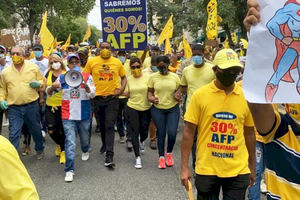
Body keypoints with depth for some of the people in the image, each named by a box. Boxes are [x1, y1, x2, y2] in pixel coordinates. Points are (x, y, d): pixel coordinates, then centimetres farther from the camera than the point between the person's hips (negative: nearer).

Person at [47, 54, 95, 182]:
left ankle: (85, 151, 54)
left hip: (84, 114, 1)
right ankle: (69, 170, -5)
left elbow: (92, 95, -8)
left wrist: (85, 85, -28)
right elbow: (49, 93, 6)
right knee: (70, 142, -8)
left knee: (85, 137, 20)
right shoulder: (62, 78, 4)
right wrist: (53, 87, -18)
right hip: (68, 115, -1)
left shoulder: (87, 77, 2)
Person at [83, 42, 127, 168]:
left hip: (112, 97, -1)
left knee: (110, 126, -7)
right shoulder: (92, 61, -1)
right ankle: (105, 144, 45)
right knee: (102, 124, 17)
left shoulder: (117, 62, 2)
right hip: (98, 97, 1)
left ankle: (109, 156, -8)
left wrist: (121, 89, -3)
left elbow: (123, 77, 12)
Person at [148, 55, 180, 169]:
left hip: (173, 109, 0)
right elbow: (150, 91, 4)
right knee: (161, 133, 5)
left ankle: (169, 153, 22)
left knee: (172, 133, -7)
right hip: (157, 109, 0)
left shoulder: (175, 77, 2)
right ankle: (161, 157, 23)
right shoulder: (153, 77, 1)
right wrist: (151, 98, -16)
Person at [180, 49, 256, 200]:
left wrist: (252, 167, 15)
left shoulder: (245, 96, 1)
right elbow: (188, 131, -4)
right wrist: (184, 167, -6)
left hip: (238, 171, 2)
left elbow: (249, 133, 10)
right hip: (206, 169, -1)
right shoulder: (200, 95, -6)